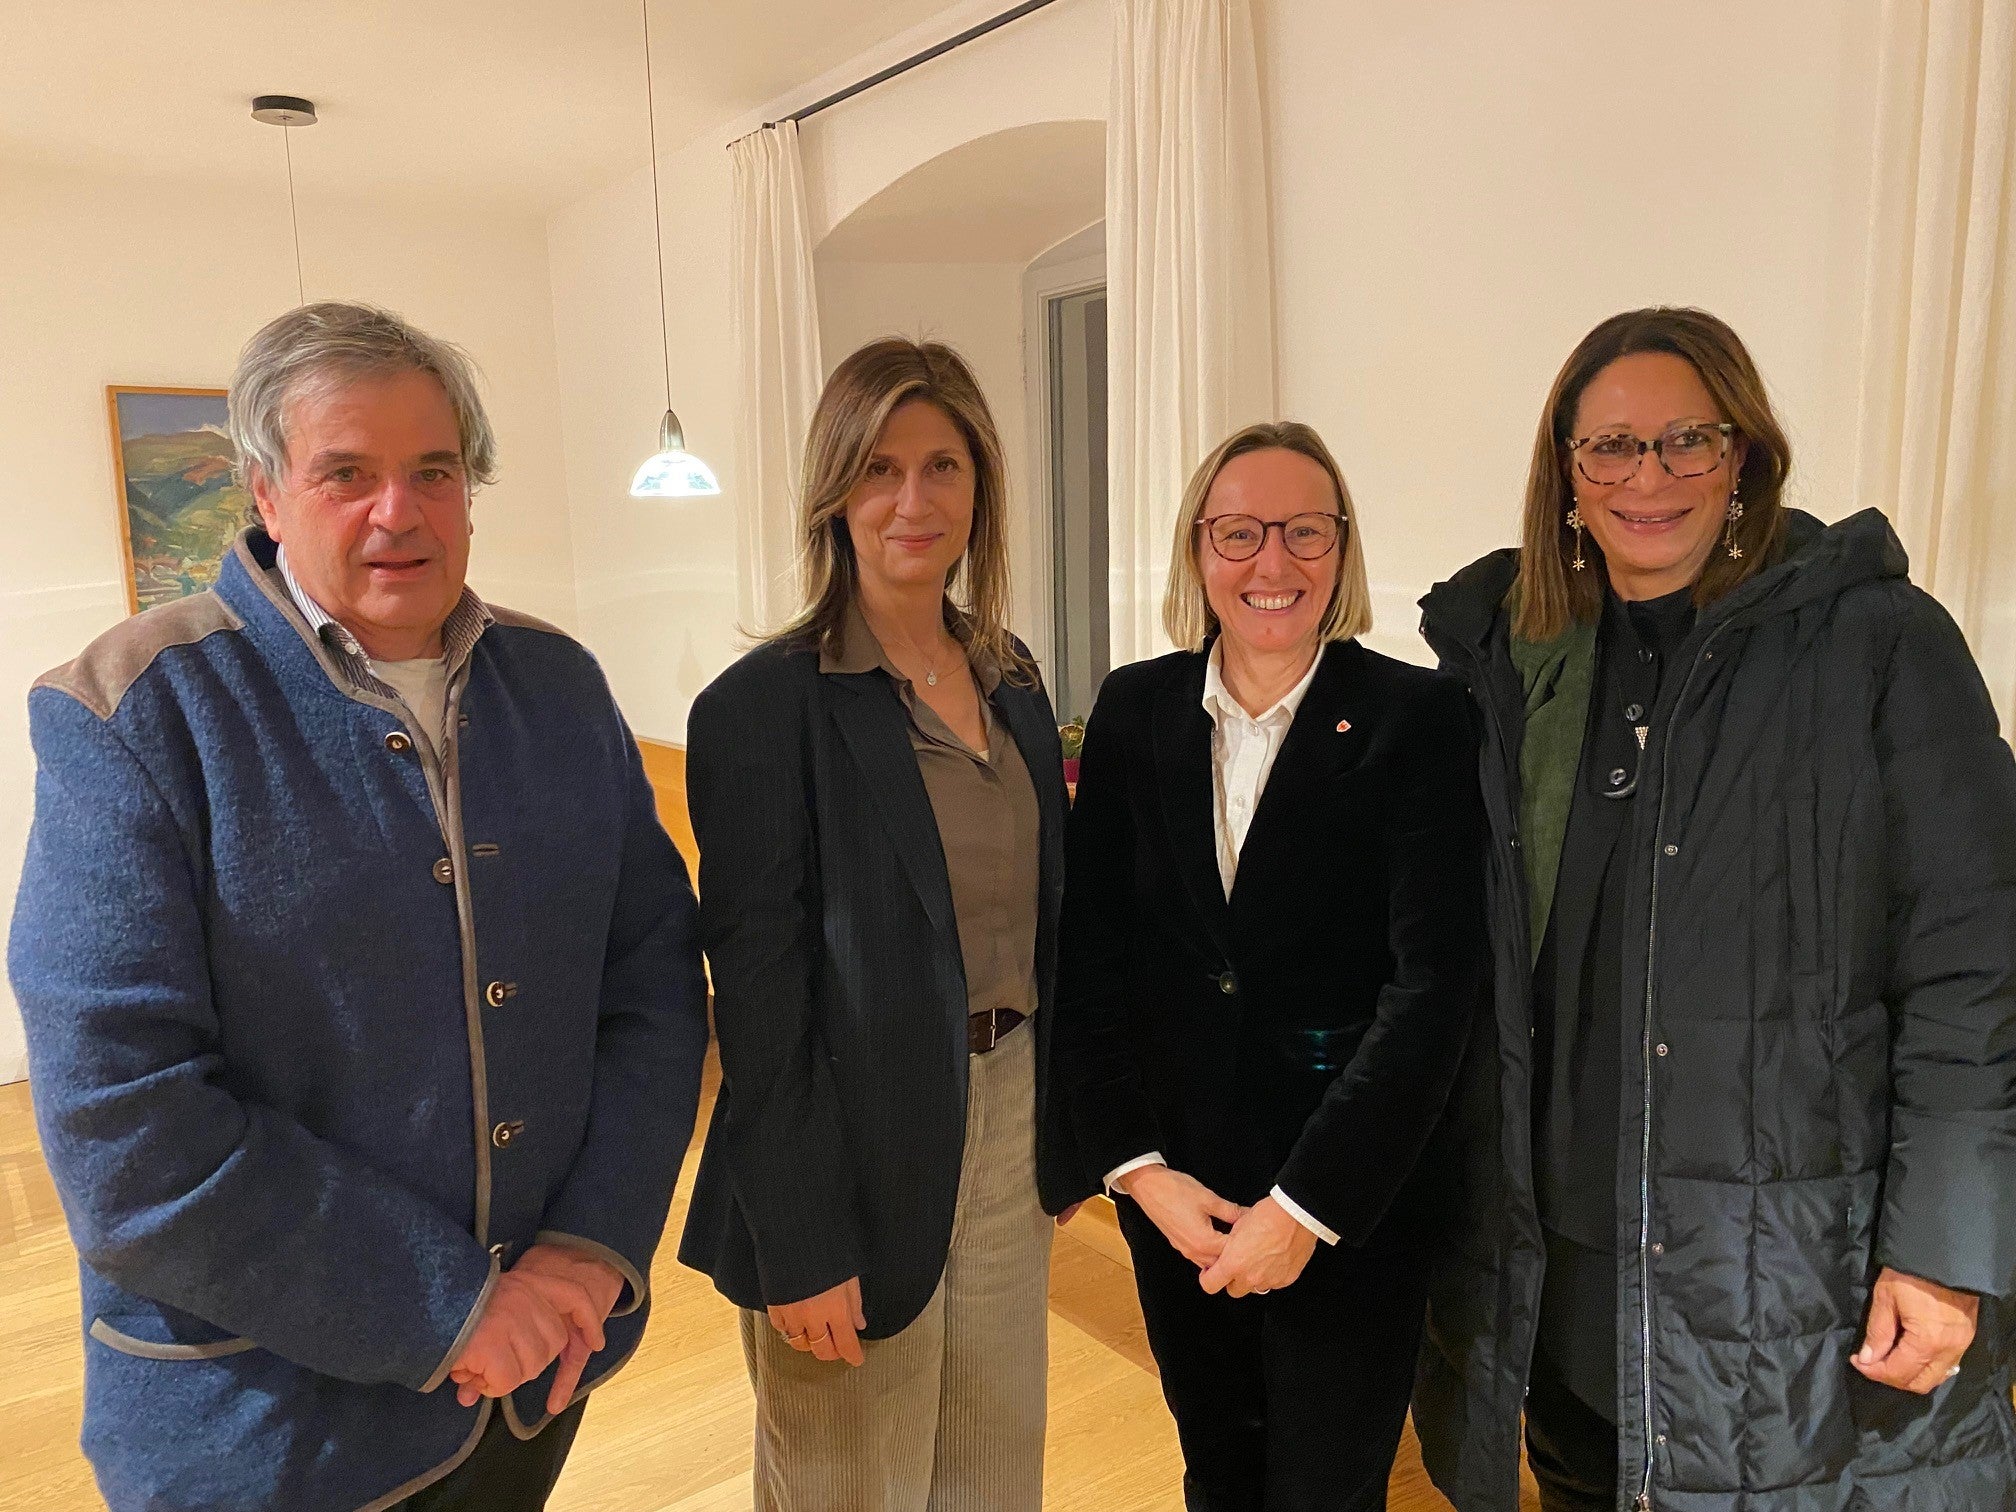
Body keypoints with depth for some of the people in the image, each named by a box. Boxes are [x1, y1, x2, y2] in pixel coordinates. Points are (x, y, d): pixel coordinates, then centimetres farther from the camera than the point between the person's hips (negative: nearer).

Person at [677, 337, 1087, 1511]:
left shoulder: (1012, 681, 5)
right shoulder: (766, 705, -15)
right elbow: (759, 994, -15)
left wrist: (1060, 1145, 13)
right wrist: (799, 1244, -14)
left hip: (1008, 1124, 6)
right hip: (862, 1144, -6)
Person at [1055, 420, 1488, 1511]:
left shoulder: (1417, 717, -10)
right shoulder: (1134, 711, -1)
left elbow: (1434, 980, -15)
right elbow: (1088, 960, -1)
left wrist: (1307, 1206, -16)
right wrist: (1140, 1168, -8)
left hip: (1351, 1197, -3)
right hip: (1173, 1189, 3)